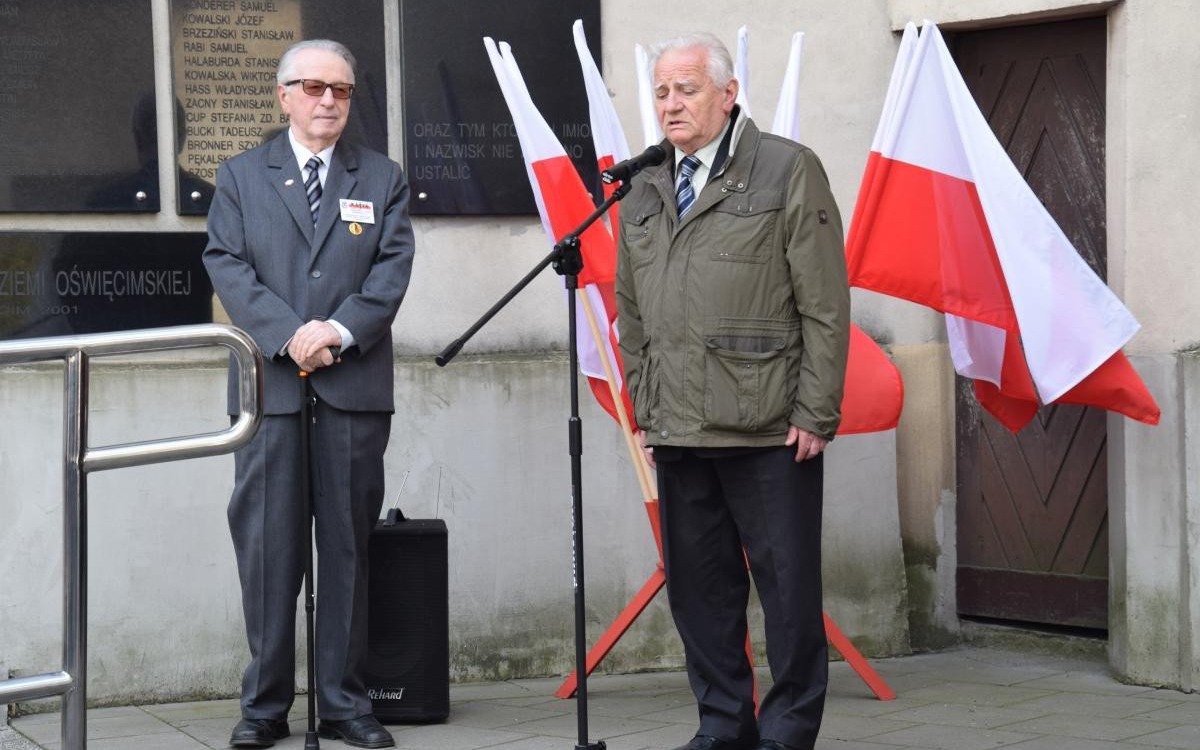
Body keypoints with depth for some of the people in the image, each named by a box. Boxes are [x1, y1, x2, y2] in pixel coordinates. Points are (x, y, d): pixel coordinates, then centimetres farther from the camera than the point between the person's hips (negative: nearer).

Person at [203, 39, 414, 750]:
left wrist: (340, 330, -14)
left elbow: (394, 266, 2)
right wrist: (288, 334, -13)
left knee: (348, 548, 3)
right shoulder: (241, 176, 12)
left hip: (356, 387, 1)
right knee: (267, 549, -1)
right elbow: (227, 264, 1)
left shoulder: (383, 178, 13)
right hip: (270, 387, 0)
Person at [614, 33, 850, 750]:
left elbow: (825, 306, -5)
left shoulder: (790, 171, -1)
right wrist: (645, 409, 14)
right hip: (678, 435, 5)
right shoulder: (644, 192, 15)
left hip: (770, 431, -5)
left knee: (790, 587, 0)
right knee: (700, 589, 10)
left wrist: (814, 416, -9)